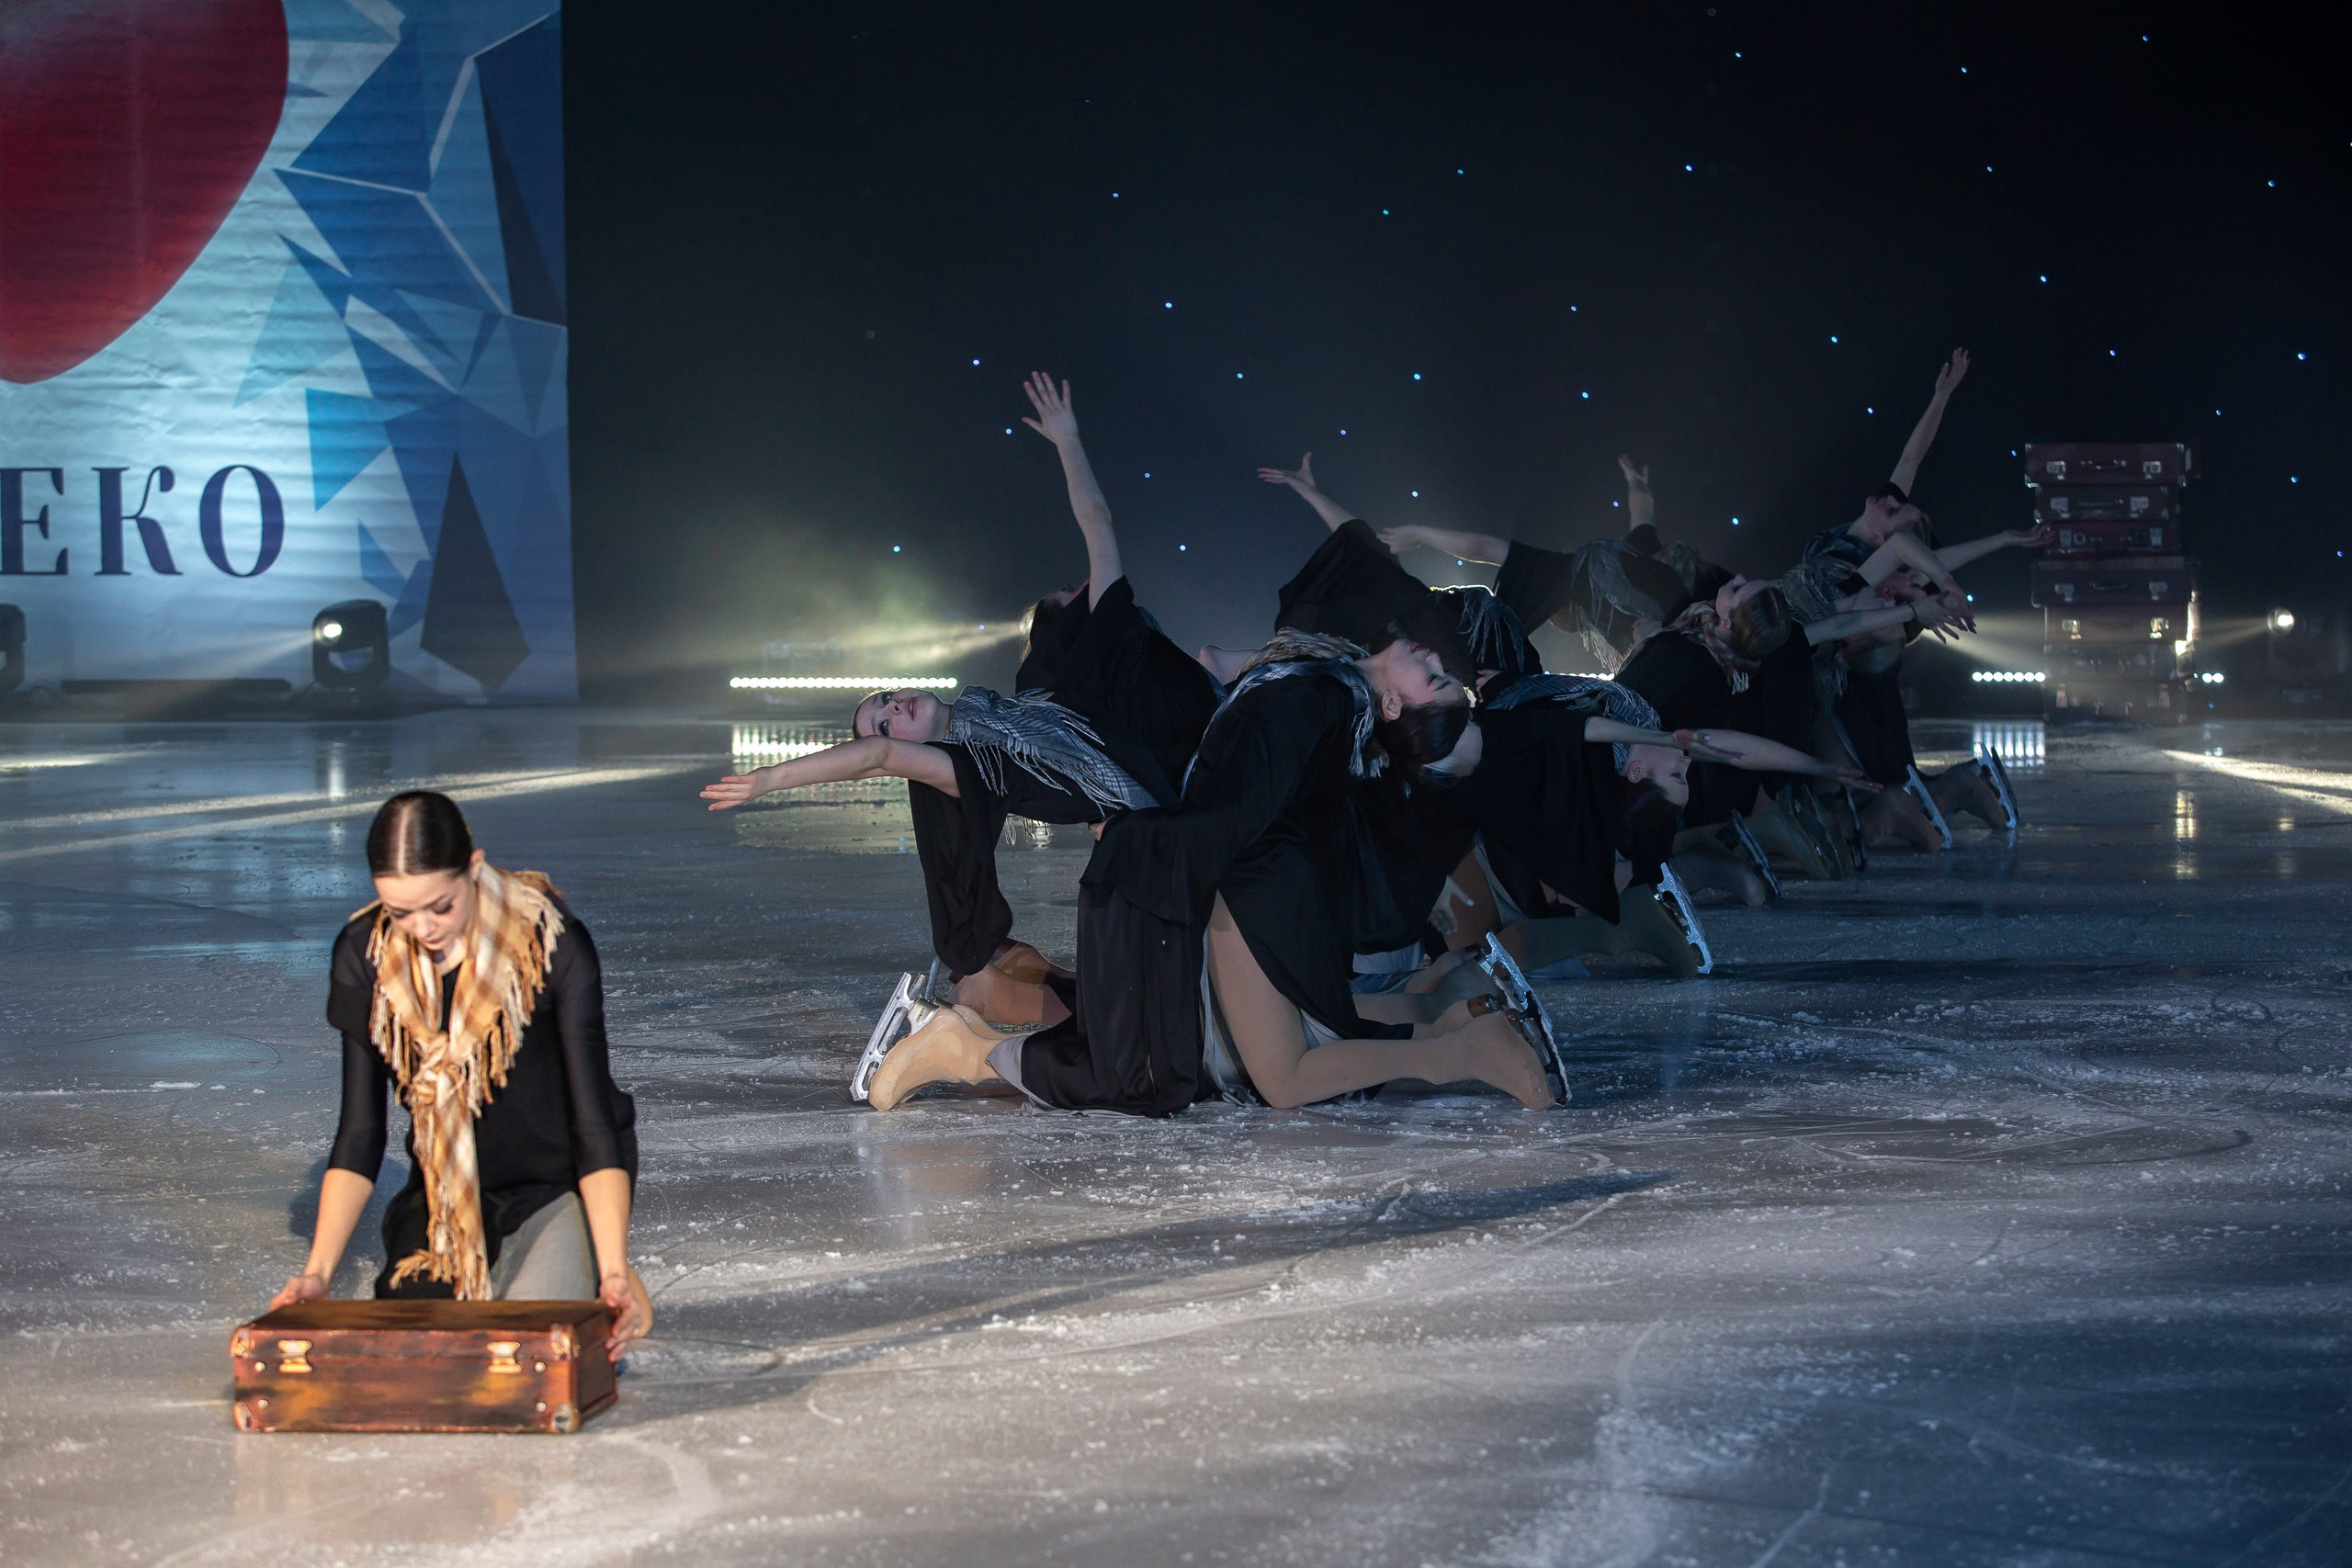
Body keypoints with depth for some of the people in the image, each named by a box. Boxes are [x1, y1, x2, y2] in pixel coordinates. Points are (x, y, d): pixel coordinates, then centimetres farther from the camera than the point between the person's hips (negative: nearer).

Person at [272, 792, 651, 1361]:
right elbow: (359, 1134, -6)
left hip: (559, 1188, -3)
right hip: (442, 1196, 3)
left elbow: (593, 1123, -20)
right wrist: (318, 1270, -17)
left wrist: (616, 1271, -30)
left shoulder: (552, 943, -20)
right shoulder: (365, 955, -10)